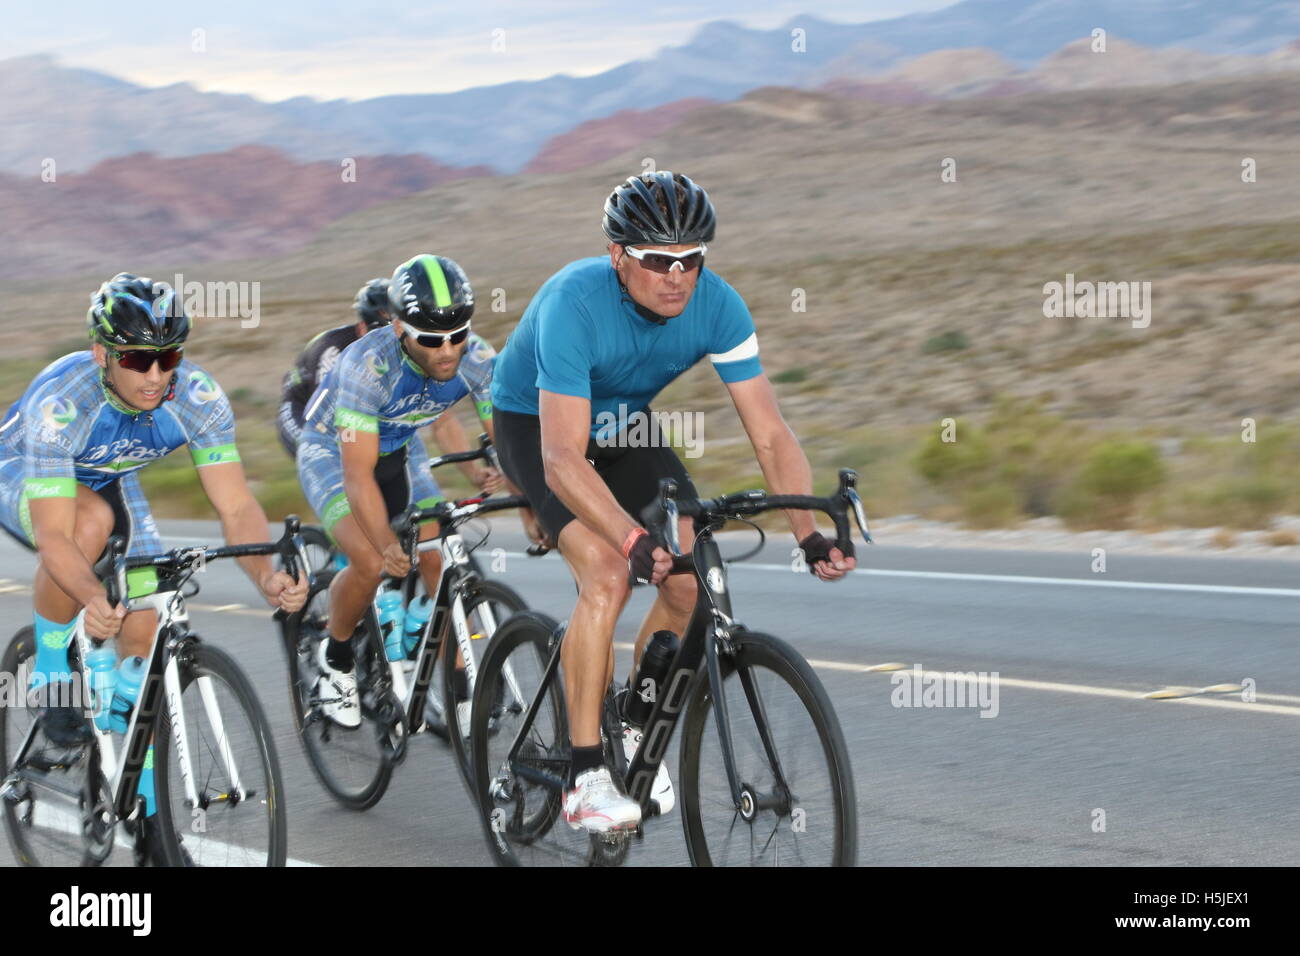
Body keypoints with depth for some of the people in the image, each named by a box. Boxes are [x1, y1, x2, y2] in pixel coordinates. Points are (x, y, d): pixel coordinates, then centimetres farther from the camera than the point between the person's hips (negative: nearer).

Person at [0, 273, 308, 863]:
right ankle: (49, 676, -16)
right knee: (92, 521, -37)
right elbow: (55, 535, -43)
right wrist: (93, 601, -62)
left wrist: (265, 574, -51)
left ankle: (148, 809, 7)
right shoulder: (59, 403, -39)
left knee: (145, 634, -7)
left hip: (108, 480, 4)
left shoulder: (196, 397, -29)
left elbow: (236, 506, -31)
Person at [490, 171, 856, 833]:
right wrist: (635, 541, -56)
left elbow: (771, 435, -22)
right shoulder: (575, 303, -37)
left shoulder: (716, 305, -24)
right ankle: (584, 777, -17)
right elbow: (563, 459, -43)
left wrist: (810, 534, -36)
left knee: (691, 580, -12)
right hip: (534, 424, -5)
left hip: (623, 423, 5)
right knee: (607, 574, -26)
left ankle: (635, 730, 13)